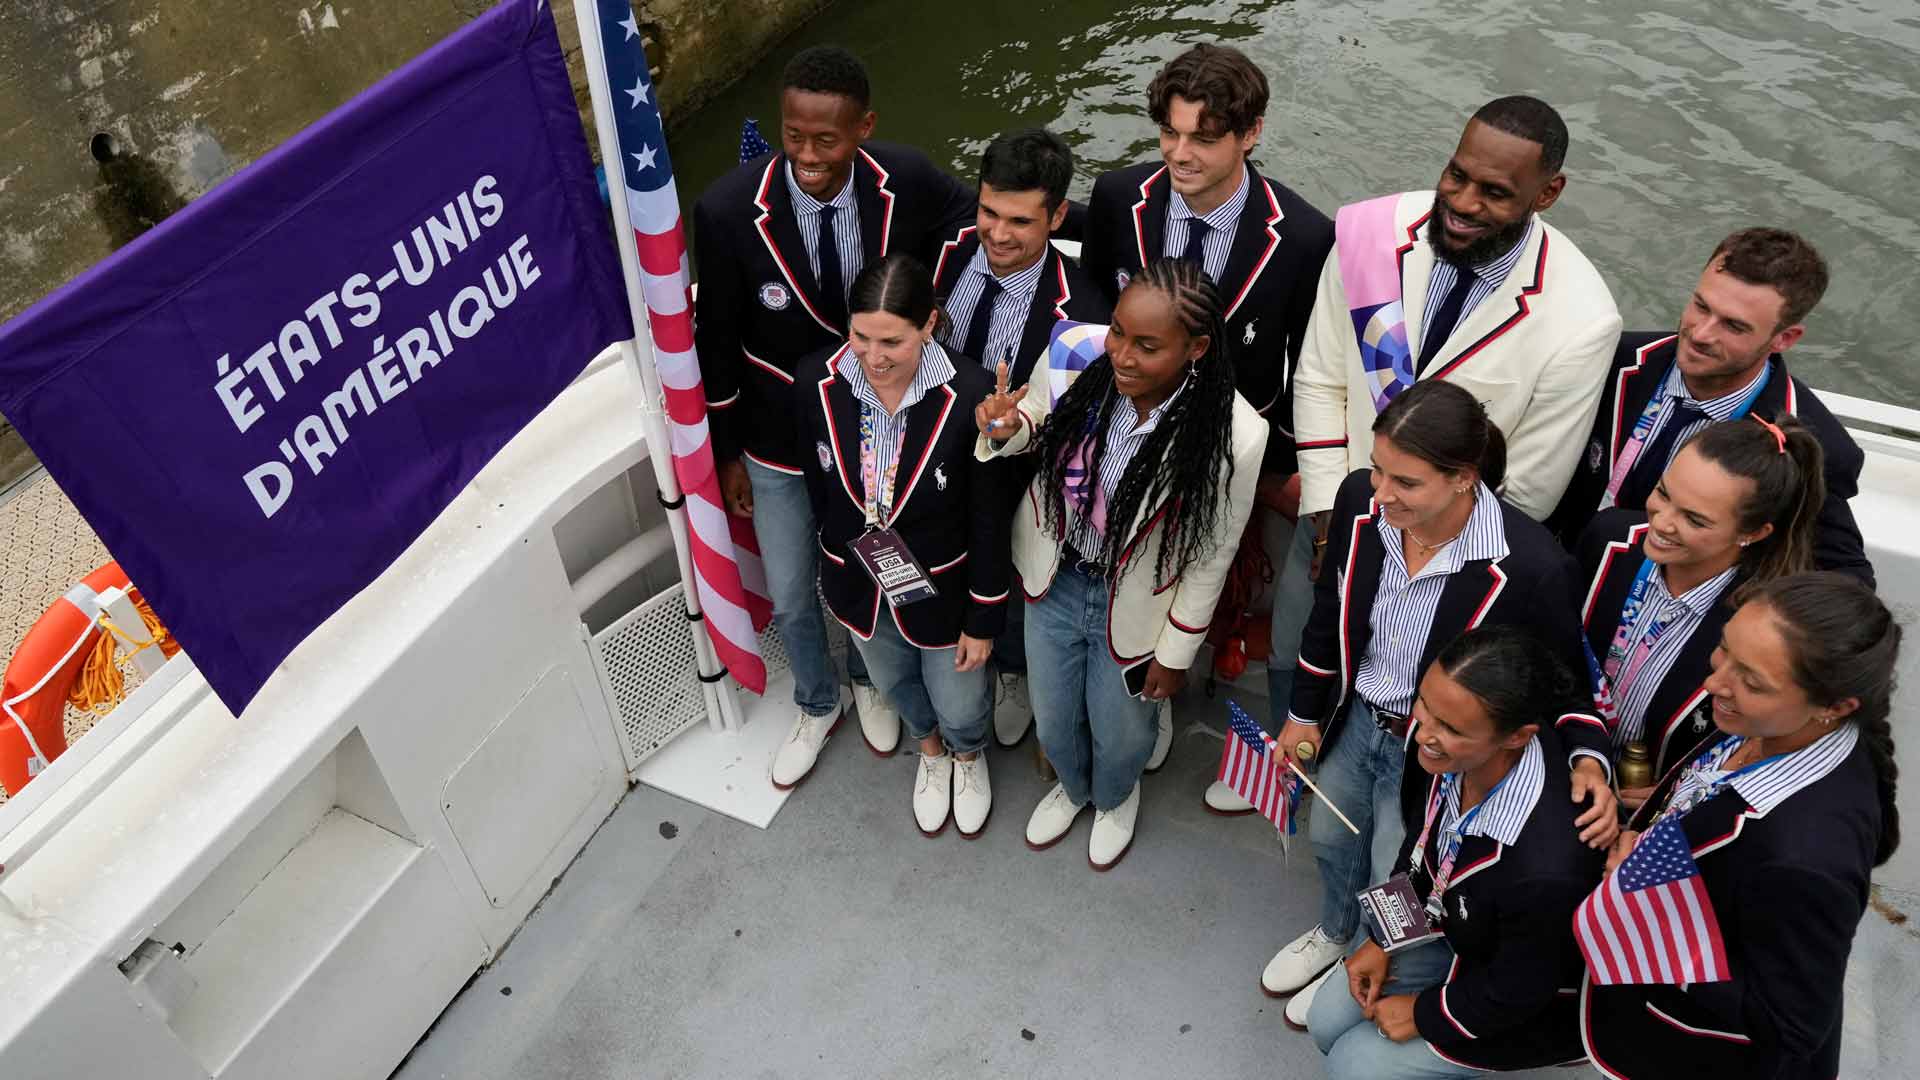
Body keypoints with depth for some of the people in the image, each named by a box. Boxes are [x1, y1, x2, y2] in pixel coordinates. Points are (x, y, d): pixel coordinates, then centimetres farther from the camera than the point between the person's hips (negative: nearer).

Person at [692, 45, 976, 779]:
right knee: (791, 599, 17)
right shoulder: (729, 209, -25)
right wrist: (727, 451, -2)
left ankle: (869, 680, 56)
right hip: (780, 440, -1)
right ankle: (816, 704, 49)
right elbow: (717, 341, -11)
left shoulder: (908, 182, -21)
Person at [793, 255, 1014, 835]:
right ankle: (930, 750, 65)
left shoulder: (969, 394, -29)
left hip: (941, 587, -3)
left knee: (959, 706, 20)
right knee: (896, 685, 30)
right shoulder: (816, 380, -21)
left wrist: (983, 620, -10)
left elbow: (990, 519, -17)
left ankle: (968, 754, 59)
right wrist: (841, 557, 11)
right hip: (857, 585, 3)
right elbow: (819, 483, -2)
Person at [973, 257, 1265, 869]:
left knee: (1120, 733, 23)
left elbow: (1211, 557, -15)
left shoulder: (1232, 435, -32)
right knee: (1053, 721, 25)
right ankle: (1073, 785, 64)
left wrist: (1176, 653, -4)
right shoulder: (1074, 354, -26)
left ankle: (1116, 797, 63)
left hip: (1134, 603, -2)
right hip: (1055, 575, 3)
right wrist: (1005, 431, -25)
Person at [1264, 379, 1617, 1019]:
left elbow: (1565, 674, -13)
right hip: (1354, 718, 5)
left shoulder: (1530, 565, -34)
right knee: (1330, 840, 29)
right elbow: (1330, 612, -2)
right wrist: (1304, 713, 9)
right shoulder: (1361, 501, -21)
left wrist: (1588, 757, -32)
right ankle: (1334, 932, 64)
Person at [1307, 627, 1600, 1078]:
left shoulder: (1548, 866, -44)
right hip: (1454, 933, 6)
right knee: (1326, 1022, 9)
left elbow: (1518, 993, -24)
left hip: (1527, 1005, -6)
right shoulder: (1452, 758, -23)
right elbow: (1422, 842, 0)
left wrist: (1424, 1015, -10)